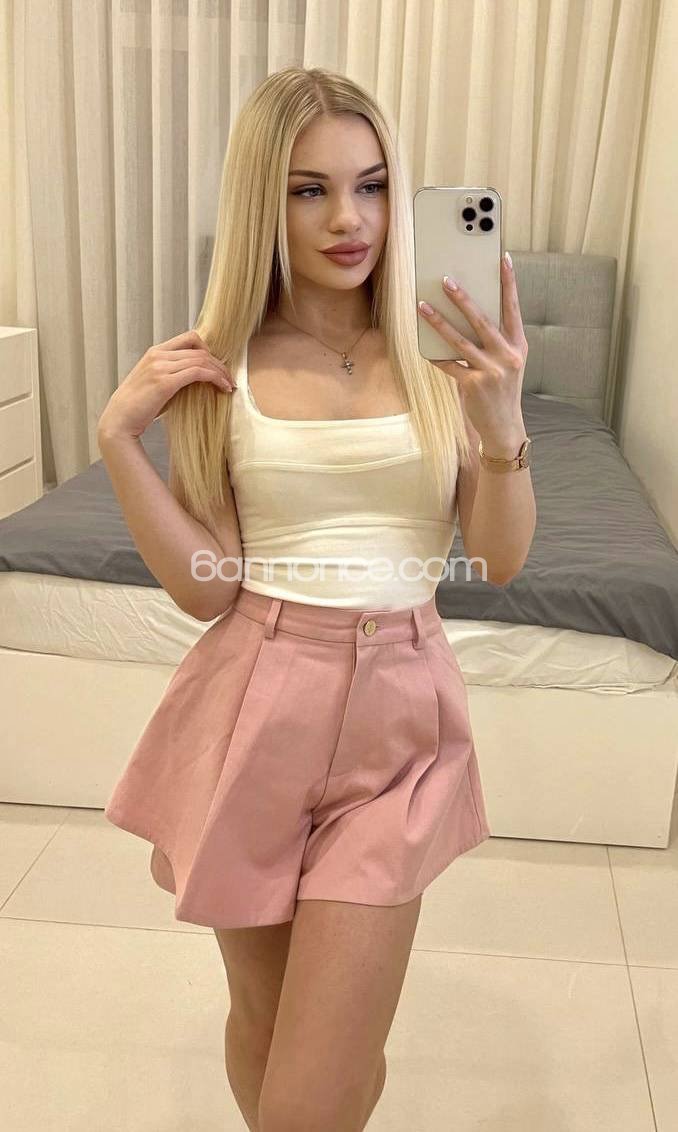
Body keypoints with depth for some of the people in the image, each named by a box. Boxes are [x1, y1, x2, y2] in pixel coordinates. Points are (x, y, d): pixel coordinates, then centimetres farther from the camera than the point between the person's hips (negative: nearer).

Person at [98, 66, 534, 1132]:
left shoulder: (440, 351, 0)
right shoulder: (213, 366, -1)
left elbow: (502, 557, -2)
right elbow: (205, 586, -4)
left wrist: (503, 422, -19)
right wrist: (117, 436, -12)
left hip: (396, 710, 0)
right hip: (255, 705, 1)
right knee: (262, 1017, 18)